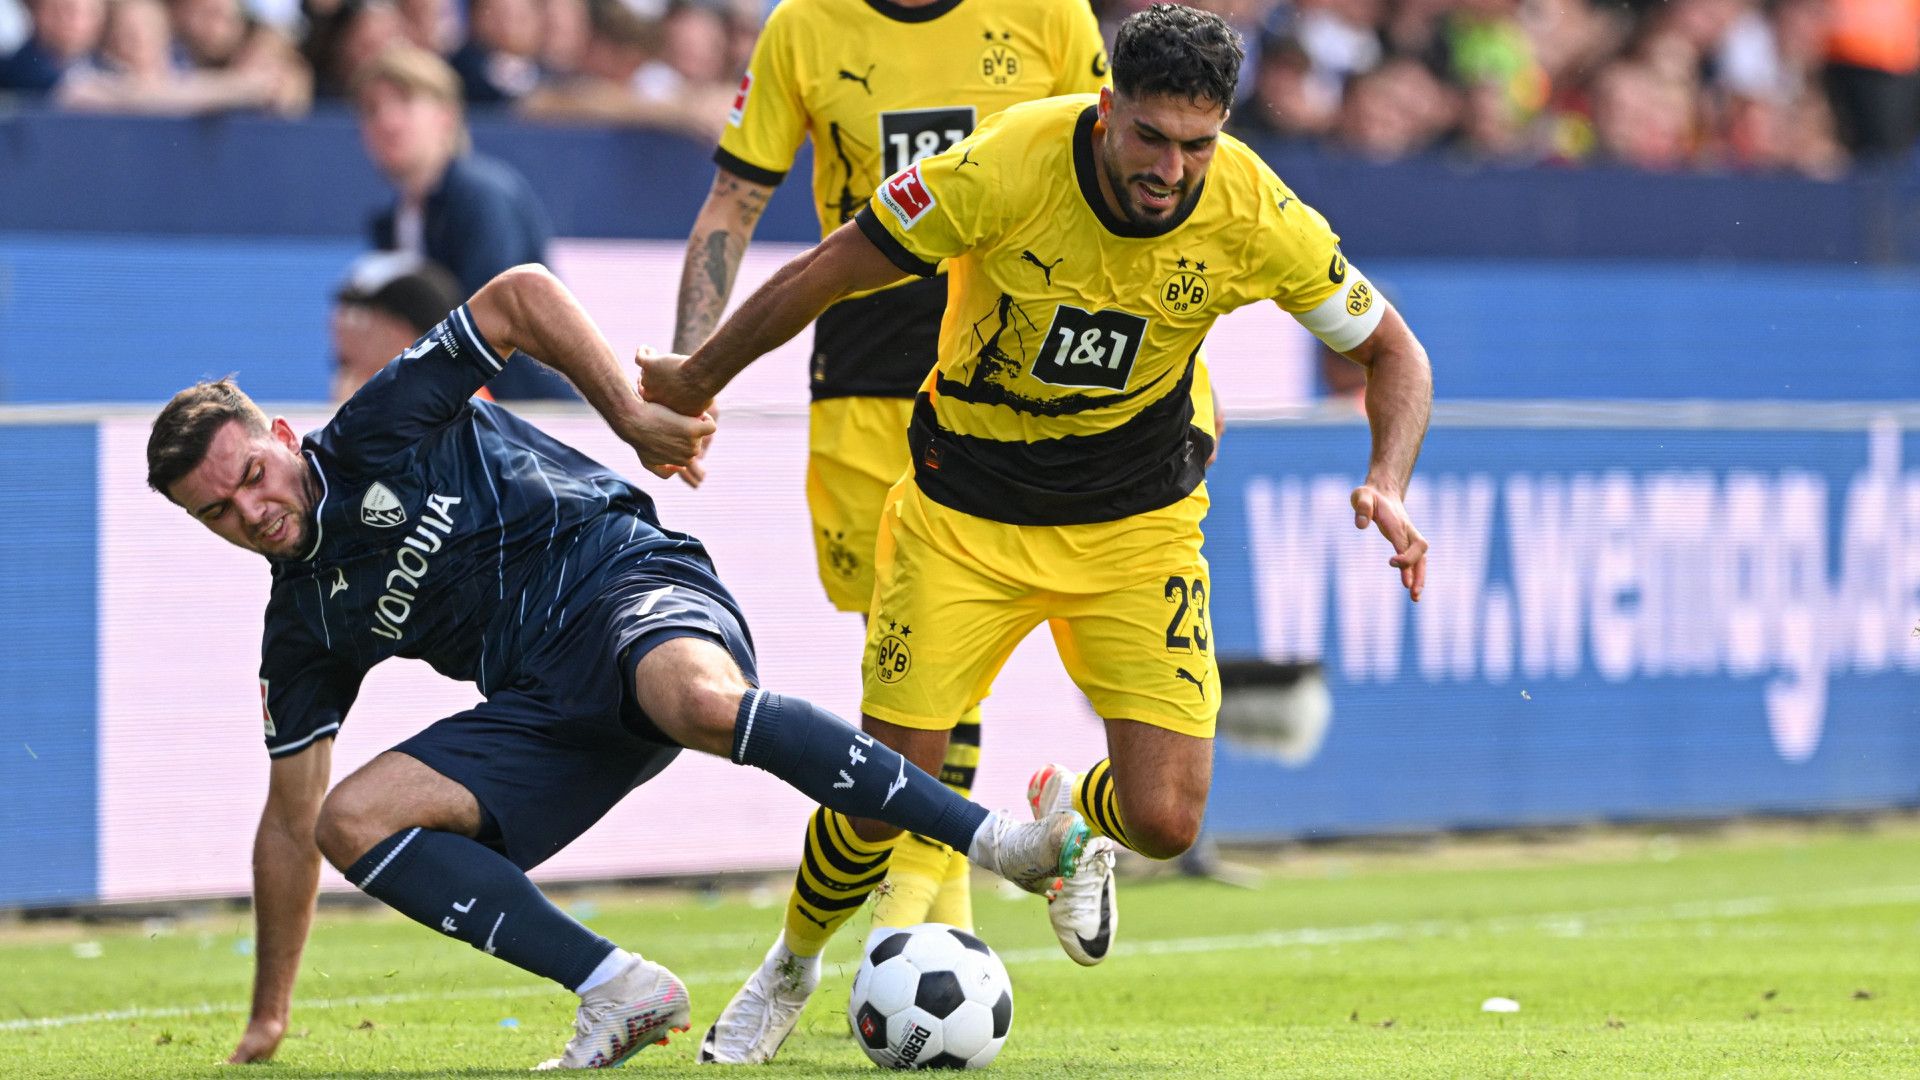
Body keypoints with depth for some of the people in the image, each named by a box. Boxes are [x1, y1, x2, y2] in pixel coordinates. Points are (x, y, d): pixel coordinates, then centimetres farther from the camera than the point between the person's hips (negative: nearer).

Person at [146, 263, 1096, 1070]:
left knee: (701, 701, -41)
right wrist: (266, 1021, 22)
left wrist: (629, 413, -8)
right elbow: (291, 818, 21)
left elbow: (520, 297, -1)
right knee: (350, 822, -15)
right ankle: (619, 992, -20)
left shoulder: (374, 436, 0)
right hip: (542, 703, 6)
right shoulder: (303, 624, 15)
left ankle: (998, 840, -39)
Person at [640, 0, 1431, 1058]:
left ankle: (1069, 812, 27)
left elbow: (1390, 350, -3)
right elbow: (819, 277, -12)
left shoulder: (1254, 216, -19)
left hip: (1137, 523, 1)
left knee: (1163, 820, -11)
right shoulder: (1003, 168, -26)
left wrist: (1386, 485, -21)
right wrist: (694, 382, 0)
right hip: (963, 516, -1)